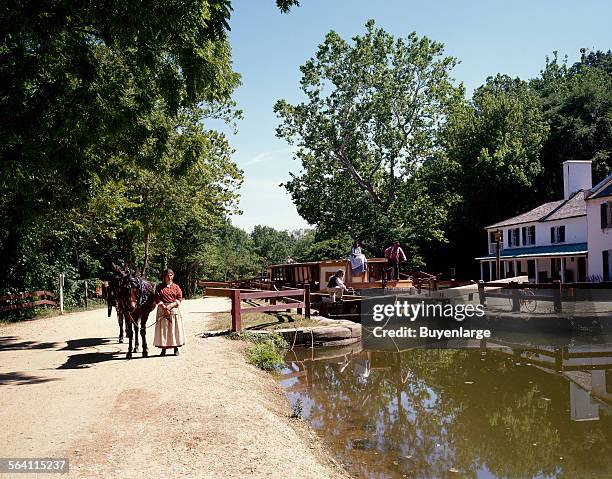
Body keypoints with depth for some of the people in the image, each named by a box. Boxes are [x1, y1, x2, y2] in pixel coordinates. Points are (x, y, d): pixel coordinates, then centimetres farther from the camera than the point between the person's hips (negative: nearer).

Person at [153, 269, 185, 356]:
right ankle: (163, 349, 6)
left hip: (174, 309, 0)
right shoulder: (159, 287, 6)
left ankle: (176, 349, 10)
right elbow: (157, 299, -1)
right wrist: (163, 307, -15)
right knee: (163, 329, 0)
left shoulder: (176, 287, 8)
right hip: (162, 309, 0)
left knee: (175, 328, 2)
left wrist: (171, 305, -13)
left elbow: (179, 298, 0)